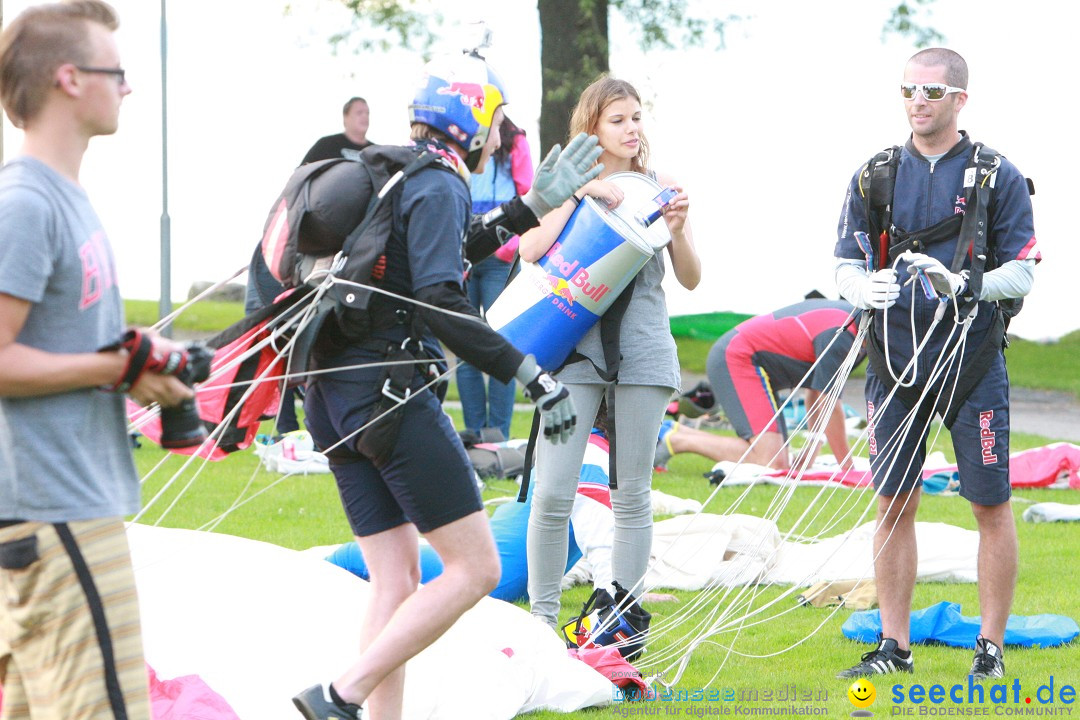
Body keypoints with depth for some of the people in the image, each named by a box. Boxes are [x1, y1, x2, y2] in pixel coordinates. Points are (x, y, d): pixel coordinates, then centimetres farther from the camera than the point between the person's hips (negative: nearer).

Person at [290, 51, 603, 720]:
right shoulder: (437, 187, -9)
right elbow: (442, 304, -22)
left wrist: (532, 205, 37)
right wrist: (534, 376, -22)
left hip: (337, 396, 10)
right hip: (394, 391, -10)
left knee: (397, 582, 10)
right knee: (476, 568, -6)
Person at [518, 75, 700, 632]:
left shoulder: (658, 188, 9)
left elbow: (691, 279, 8)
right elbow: (530, 251, -10)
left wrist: (677, 229, -10)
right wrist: (579, 195, -16)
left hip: (642, 350, 1)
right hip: (574, 347, -1)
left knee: (632, 494, 4)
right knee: (552, 493, -8)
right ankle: (542, 619, 4)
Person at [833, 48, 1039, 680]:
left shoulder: (998, 177, 0)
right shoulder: (875, 176, 8)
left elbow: (1022, 273, -4)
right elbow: (845, 268, 7)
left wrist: (962, 284, -23)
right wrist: (868, 288, -16)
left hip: (971, 361, -3)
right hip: (896, 360, 3)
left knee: (991, 506, 0)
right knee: (895, 504, 4)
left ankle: (991, 647, 9)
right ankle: (895, 646, 12)